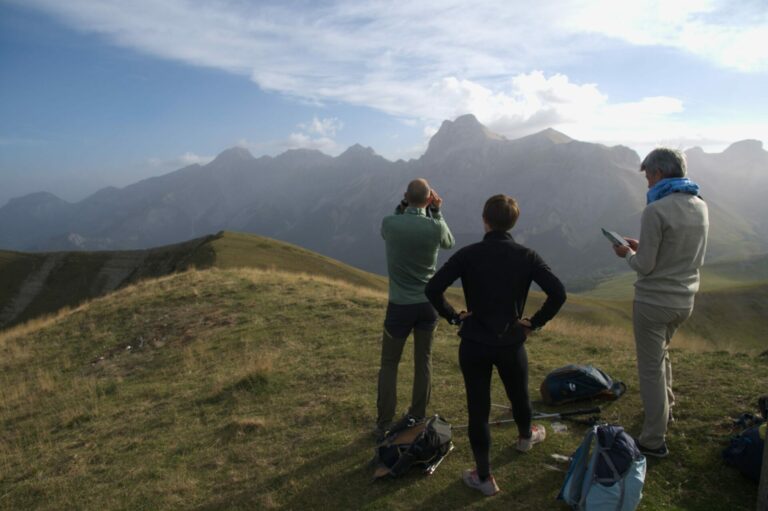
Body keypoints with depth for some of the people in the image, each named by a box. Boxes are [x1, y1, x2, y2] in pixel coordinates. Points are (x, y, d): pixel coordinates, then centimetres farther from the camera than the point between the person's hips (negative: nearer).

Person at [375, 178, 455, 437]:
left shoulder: (389, 224, -13)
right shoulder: (435, 227, -12)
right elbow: (449, 242, 12)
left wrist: (403, 206, 4)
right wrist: (436, 212, 8)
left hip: (400, 305, -1)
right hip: (428, 303, 2)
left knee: (389, 364, 11)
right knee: (423, 361, 17)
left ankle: (384, 425, 15)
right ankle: (417, 418, 28)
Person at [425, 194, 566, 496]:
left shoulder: (468, 254, -10)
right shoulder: (526, 256, -7)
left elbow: (433, 289, -16)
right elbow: (558, 294, -14)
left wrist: (454, 317, -2)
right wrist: (535, 323, -2)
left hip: (474, 345, -1)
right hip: (511, 344, 2)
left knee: (478, 409, 9)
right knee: (519, 395, 28)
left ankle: (484, 477, 19)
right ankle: (526, 436, 57)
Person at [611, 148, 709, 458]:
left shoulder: (656, 210, -21)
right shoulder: (700, 207, 4)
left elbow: (644, 266, -19)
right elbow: (690, 256, 14)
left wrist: (627, 253, 2)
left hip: (654, 302, -8)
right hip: (685, 301, 8)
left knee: (651, 369, 4)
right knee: (660, 354, 29)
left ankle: (654, 441, 13)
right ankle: (665, 408, 45)